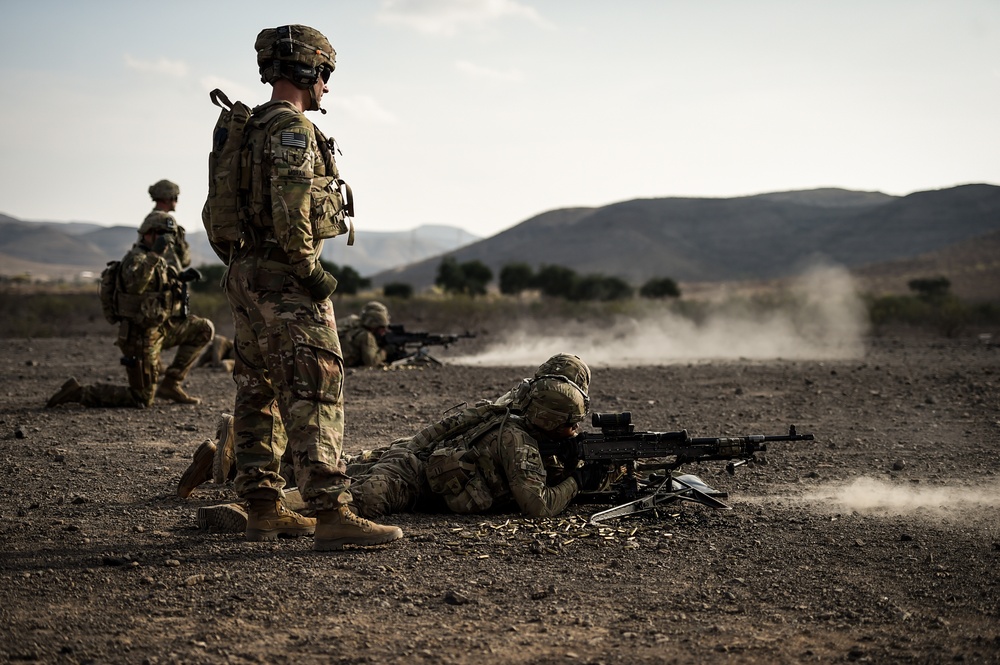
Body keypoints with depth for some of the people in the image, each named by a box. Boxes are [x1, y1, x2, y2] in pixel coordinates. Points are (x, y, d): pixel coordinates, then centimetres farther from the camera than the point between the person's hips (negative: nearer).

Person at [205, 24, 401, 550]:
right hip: (285, 278, -10)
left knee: (260, 394, 11)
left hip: (246, 276, 10)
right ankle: (331, 515, -16)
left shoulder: (246, 132, 18)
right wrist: (310, 270, -17)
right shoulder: (292, 128, -12)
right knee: (314, 393, -12)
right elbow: (290, 211, -24)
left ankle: (262, 510, 16)